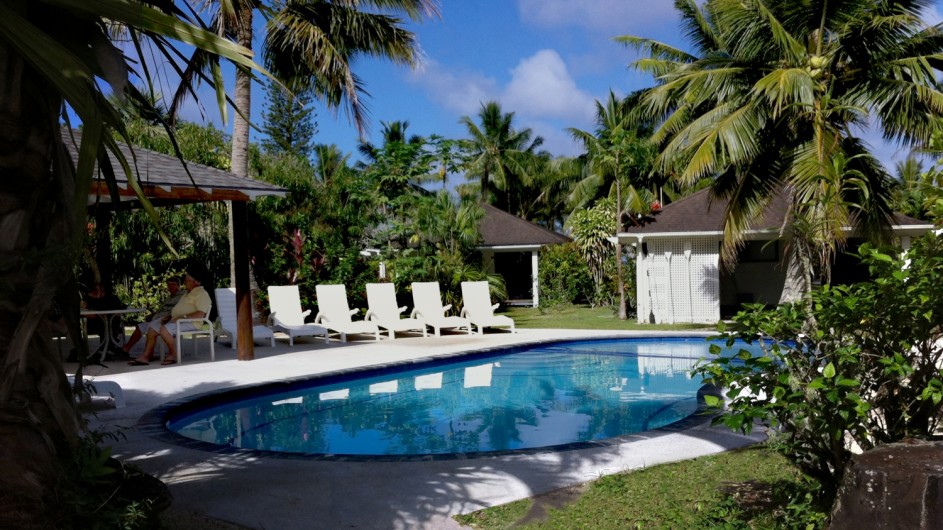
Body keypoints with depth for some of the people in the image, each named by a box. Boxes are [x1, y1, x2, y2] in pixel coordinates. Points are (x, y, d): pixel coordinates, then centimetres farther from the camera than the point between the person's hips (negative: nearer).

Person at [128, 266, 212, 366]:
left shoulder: (202, 294, -10)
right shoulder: (188, 293, 25)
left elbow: (201, 314, -22)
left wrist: (183, 317, -24)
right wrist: (168, 317, 12)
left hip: (190, 322, -11)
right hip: (176, 320, 11)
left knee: (164, 329, -31)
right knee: (152, 326, 2)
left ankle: (173, 354, -13)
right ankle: (146, 356, -3)